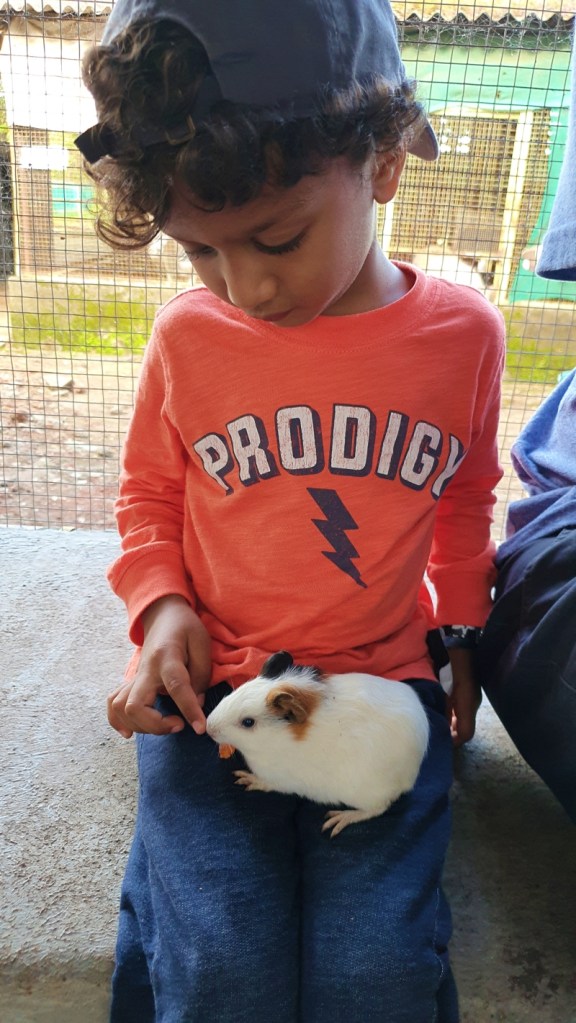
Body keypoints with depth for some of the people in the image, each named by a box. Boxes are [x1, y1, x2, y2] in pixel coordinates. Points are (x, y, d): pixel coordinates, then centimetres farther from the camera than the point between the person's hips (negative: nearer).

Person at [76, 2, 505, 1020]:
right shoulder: (187, 336, -5)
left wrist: (457, 633, 14)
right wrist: (162, 604, -7)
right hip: (208, 690, 0)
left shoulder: (462, 333, -3)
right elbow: (147, 495, 9)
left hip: (384, 688, 1)